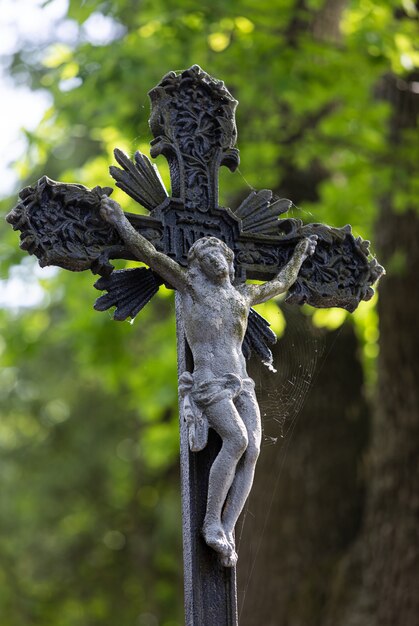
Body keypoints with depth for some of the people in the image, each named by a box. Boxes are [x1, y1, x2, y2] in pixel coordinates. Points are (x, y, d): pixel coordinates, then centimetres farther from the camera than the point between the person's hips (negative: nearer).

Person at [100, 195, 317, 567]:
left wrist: (299, 256, 52)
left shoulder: (242, 295, 25)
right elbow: (150, 254, 7)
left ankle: (226, 533, -17)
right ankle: (211, 522, -20)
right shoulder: (189, 285, 11)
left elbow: (280, 285, 42)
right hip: (207, 382, -5)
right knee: (237, 439, -28)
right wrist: (120, 221, 5)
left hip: (241, 384, 6)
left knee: (252, 451, -16)